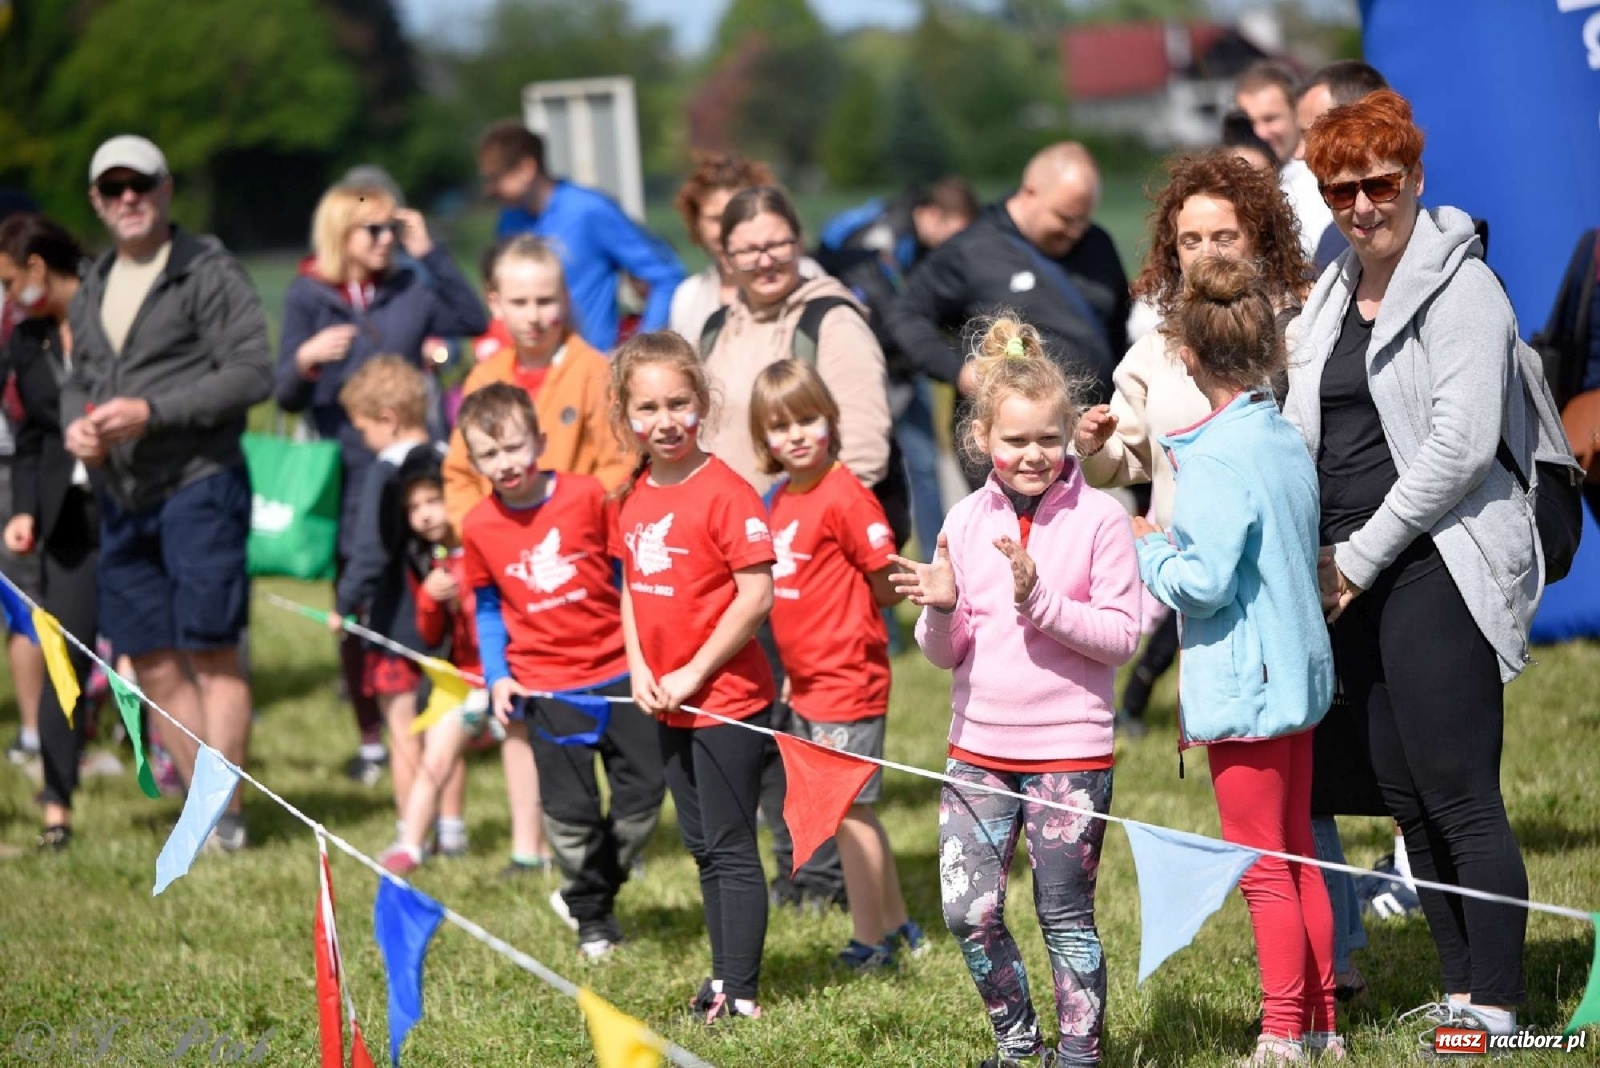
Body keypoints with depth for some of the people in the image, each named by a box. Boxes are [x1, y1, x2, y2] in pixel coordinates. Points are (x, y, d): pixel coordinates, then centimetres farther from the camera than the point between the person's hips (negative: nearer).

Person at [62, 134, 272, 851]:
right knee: (152, 659, 7)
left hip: (197, 483, -7)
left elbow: (252, 373, -13)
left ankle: (225, 814, -3)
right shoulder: (95, 288, 17)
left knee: (210, 652, -6)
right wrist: (75, 421, 0)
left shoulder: (208, 274, -6)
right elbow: (80, 379, 24)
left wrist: (152, 411, -19)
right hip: (121, 496, 7)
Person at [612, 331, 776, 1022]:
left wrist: (695, 674, -16)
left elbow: (756, 596, -20)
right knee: (702, 846, 16)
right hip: (667, 704, 8)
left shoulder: (725, 493, -18)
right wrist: (639, 670, 1)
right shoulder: (634, 498, 5)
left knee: (730, 847, -2)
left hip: (728, 698, -8)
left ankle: (742, 993, 3)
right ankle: (723, 977, 27)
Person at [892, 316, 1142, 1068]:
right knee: (967, 909, -1)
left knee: (1065, 916, 4)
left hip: (1069, 748, -4)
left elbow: (1121, 636, -11)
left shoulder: (1099, 519, -7)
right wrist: (941, 610, -14)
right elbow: (946, 655, 8)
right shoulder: (966, 522, 4)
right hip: (979, 745, 4)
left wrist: (1039, 598, -22)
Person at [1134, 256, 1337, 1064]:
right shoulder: (1290, 443, 7)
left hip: (1242, 686, -8)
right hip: (1300, 668, 8)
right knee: (1298, 856, 16)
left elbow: (1204, 581, -23)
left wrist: (1148, 544, -5)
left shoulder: (1215, 458, -19)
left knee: (1263, 867, -2)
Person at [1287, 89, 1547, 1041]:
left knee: (1460, 796, -10)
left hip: (1439, 568, -8)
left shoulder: (1457, 287, -9)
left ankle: (1497, 1008, -8)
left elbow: (1459, 446, -16)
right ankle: (1462, 991, 17)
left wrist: (1363, 553, -12)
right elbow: (1308, 436, 22)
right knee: (1407, 795, 9)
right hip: (1352, 573, 8)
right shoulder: (1332, 297, 15)